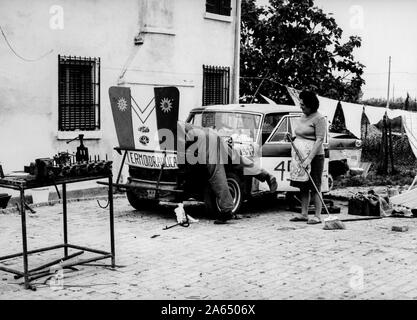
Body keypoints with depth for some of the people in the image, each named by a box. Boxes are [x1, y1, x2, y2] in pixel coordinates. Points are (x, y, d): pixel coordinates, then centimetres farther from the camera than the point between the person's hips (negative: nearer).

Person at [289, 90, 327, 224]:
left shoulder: (319, 119, -11)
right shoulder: (302, 116, 14)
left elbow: (320, 140, -18)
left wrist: (309, 158, -23)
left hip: (314, 156, -8)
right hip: (300, 156, 8)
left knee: (314, 187, -4)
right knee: (303, 186, 11)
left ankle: (318, 216, 1)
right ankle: (304, 214, 18)